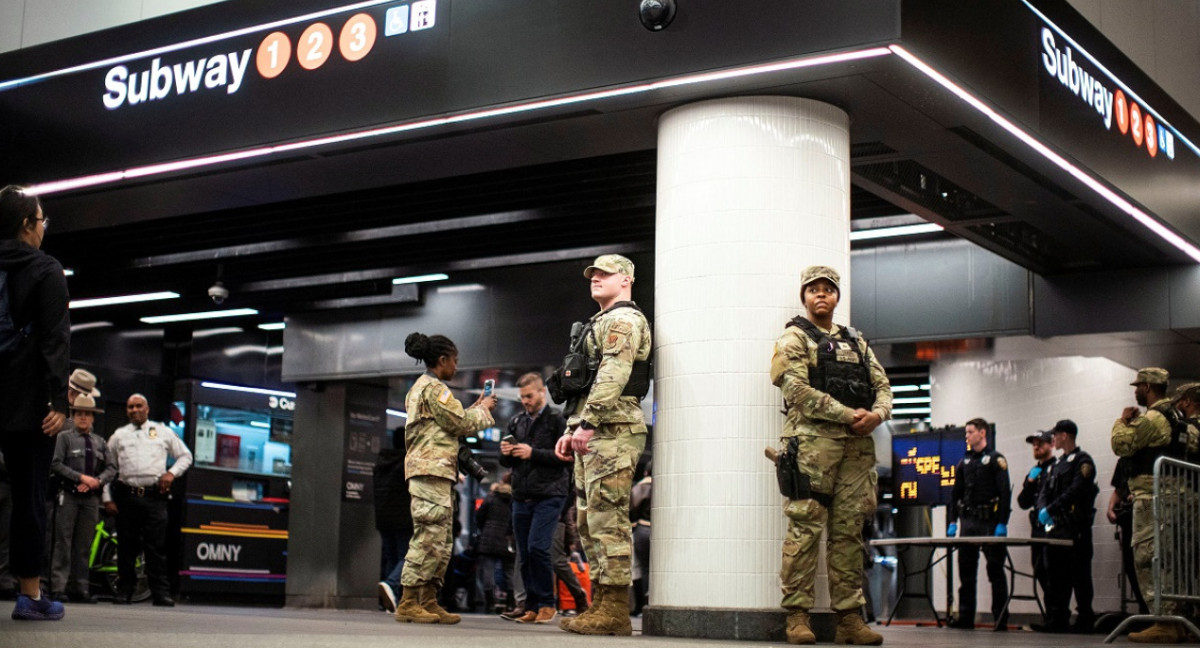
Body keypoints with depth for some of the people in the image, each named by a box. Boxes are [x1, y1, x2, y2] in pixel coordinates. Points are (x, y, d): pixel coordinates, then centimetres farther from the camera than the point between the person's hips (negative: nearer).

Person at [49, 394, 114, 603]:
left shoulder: (100, 442, 16)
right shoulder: (64, 437, 3)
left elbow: (111, 468, 12)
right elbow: (55, 464, -6)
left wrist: (97, 481, -7)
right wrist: (81, 477, -13)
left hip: (91, 498, 4)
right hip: (69, 497, -4)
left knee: (83, 546, 5)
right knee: (63, 543, -6)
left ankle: (80, 589, 7)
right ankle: (59, 588, -6)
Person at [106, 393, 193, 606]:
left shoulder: (163, 432, 14)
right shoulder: (119, 435, 16)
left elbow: (185, 456, 19)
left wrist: (172, 473, 2)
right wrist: (108, 498, 8)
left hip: (154, 496, -1)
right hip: (126, 496, 2)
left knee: (156, 547, -6)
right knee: (127, 547, 4)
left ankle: (161, 593, -7)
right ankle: (124, 591, 11)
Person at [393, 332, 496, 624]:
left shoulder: (420, 388, 24)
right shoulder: (434, 387, -7)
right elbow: (460, 424, -8)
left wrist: (475, 410, 21)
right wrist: (483, 410, 8)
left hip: (434, 472, 11)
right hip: (432, 469, -11)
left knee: (442, 541, 8)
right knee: (429, 537, -13)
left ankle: (429, 603, 6)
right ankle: (408, 603, -14)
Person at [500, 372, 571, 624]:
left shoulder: (556, 420, -2)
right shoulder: (516, 422, 17)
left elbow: (566, 457, -11)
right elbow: (507, 462, 22)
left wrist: (533, 453, -16)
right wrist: (505, 454, -1)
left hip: (549, 496, -6)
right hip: (521, 497, 6)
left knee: (537, 547, -16)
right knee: (524, 554, 5)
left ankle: (547, 603, -2)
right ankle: (532, 607, 13)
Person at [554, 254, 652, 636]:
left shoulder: (624, 319, -5)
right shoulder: (601, 322, 27)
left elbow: (612, 375, -19)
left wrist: (588, 423, -25)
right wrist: (571, 430, 21)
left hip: (612, 431, -11)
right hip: (593, 433, 11)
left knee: (608, 519, -13)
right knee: (589, 520, 10)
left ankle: (614, 611, -13)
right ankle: (601, 605, 13)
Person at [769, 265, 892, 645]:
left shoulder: (856, 343, 24)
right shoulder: (794, 339, 5)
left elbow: (882, 386, 17)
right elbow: (797, 389, -9)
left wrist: (876, 414, -6)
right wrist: (848, 415, -15)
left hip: (857, 445, 5)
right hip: (813, 440, -5)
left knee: (849, 531, 5)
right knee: (805, 528, -9)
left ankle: (849, 617, 7)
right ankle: (797, 616, -6)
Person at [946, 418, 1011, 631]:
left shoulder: (995, 459, -1)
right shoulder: (964, 463, 16)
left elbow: (1005, 493, -7)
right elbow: (956, 493, 17)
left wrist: (1002, 523, -15)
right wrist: (952, 521, 7)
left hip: (990, 522, -5)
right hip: (968, 521, 5)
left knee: (995, 571, -2)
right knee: (966, 571, 4)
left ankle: (1001, 618, 1)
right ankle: (966, 617, 7)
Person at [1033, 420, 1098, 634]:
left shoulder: (1082, 461, -5)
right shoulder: (1058, 463, 22)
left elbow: (1075, 491, -17)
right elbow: (1045, 491, 17)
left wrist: (1051, 509, -17)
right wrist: (1043, 510, -3)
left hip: (1075, 528, -8)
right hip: (1056, 528, 8)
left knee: (1079, 575, -4)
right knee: (1056, 576, 6)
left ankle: (1085, 621, 0)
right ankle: (1056, 620, 8)